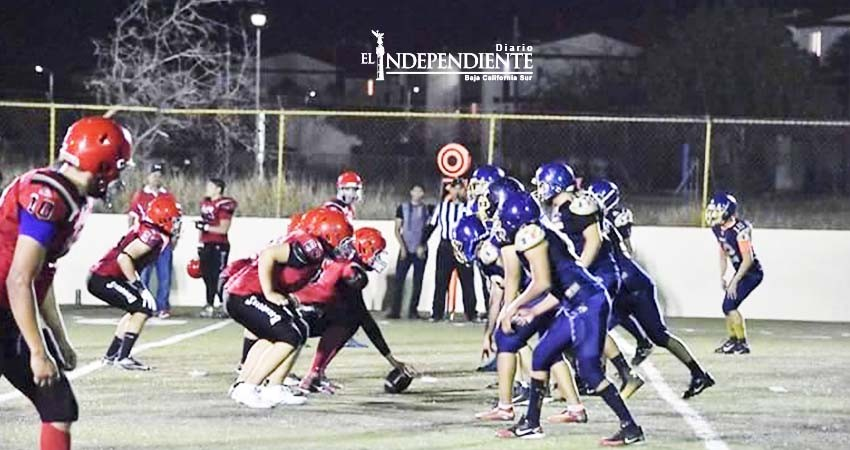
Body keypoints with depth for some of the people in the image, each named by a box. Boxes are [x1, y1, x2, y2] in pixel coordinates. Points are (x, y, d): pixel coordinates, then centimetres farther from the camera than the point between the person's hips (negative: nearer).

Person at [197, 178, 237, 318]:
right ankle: (210, 305, 16)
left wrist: (206, 227, -19)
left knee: (218, 276, -11)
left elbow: (223, 229, -16)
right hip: (206, 245, 9)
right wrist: (200, 243, 19)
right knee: (207, 276, 10)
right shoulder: (205, 203, 15)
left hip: (219, 246, -9)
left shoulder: (224, 205, -12)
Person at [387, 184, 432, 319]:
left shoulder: (428, 209, 9)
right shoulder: (403, 208, 5)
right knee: (399, 279, -6)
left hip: (421, 251, 1)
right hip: (406, 250, -1)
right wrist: (403, 247, -7)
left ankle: (413, 311, 5)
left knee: (417, 282, 0)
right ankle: (395, 310, -4)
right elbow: (397, 230, 3)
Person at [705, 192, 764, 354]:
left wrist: (734, 282, -22)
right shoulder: (718, 229, 0)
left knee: (730, 305, -15)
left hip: (752, 273, -9)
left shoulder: (740, 230, -28)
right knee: (727, 306, 11)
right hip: (740, 272, 9)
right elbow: (723, 253, 15)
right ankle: (733, 341, 27)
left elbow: (748, 259, -26)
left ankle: (742, 344, -6)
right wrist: (722, 277, 8)